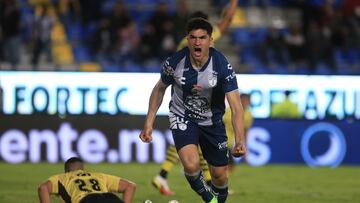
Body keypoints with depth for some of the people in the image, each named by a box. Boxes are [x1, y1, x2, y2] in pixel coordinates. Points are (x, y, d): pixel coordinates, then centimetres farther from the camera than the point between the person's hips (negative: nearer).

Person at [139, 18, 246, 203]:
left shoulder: (222, 66, -24)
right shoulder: (175, 62, -20)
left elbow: (236, 107, -28)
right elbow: (160, 89, 1)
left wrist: (240, 142, -41)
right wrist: (148, 123, -1)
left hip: (212, 121, 1)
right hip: (182, 117, -1)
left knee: (220, 175, 7)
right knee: (191, 165, -26)